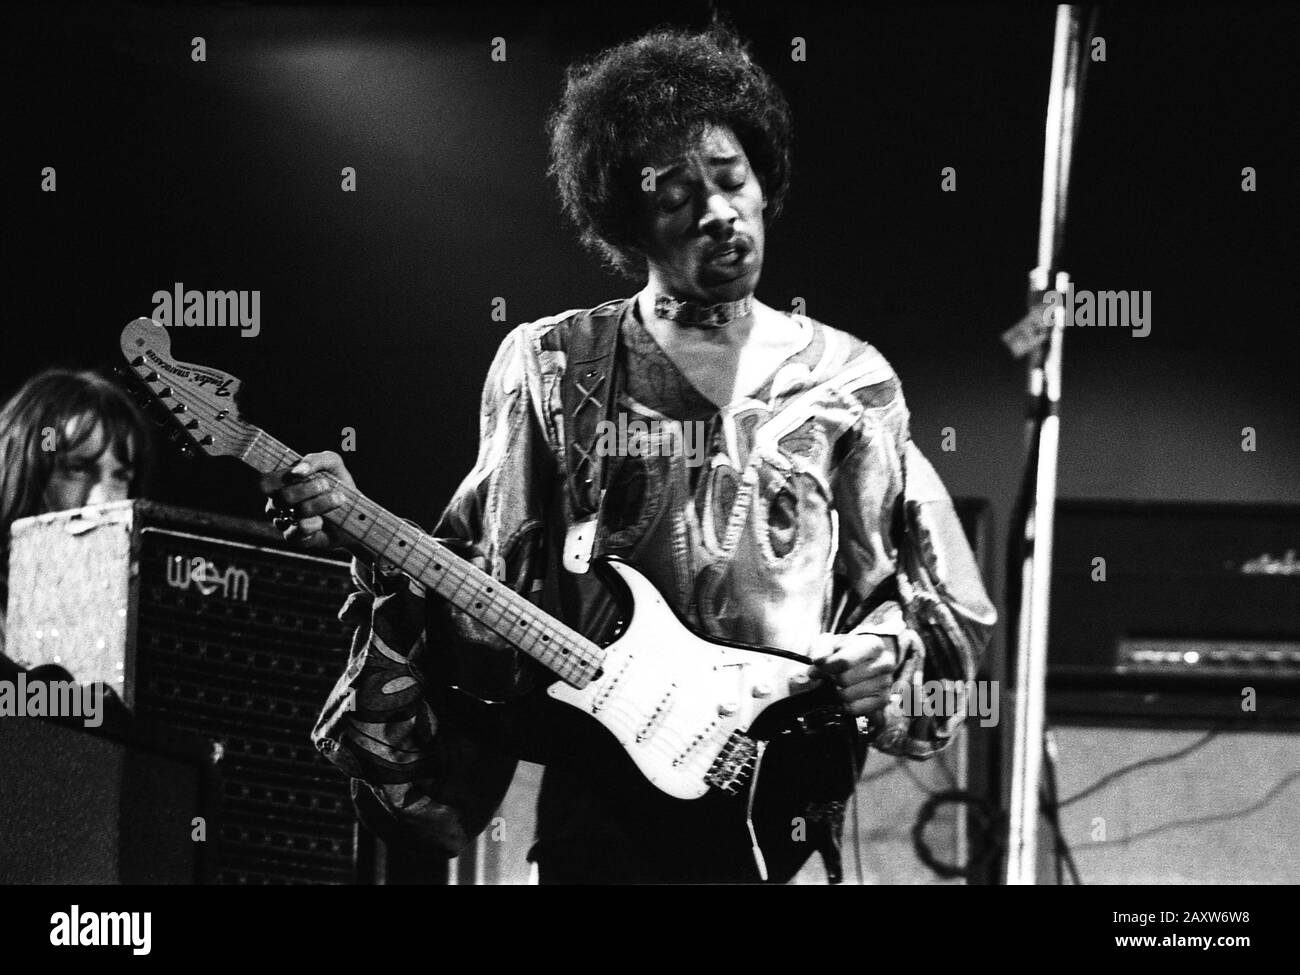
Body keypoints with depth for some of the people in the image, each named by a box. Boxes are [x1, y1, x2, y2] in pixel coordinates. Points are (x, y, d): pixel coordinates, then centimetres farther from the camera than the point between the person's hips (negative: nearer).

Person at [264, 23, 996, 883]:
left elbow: (940, 597, 8)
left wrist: (888, 645, -10)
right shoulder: (549, 367, 1)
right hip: (599, 801, -1)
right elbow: (487, 585, 3)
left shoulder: (847, 382, 3)